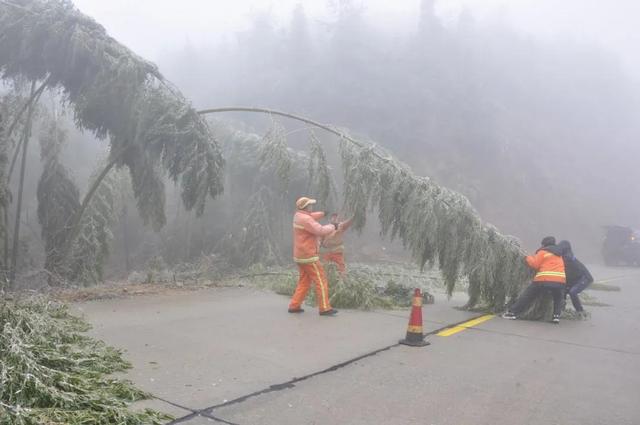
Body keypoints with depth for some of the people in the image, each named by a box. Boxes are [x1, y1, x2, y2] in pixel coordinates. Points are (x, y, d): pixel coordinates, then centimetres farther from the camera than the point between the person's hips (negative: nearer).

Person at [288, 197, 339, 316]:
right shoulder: (306, 220, -20)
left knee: (304, 281, 16)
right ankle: (325, 308, -5)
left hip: (300, 256, 9)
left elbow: (311, 216, 27)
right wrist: (333, 226, -8)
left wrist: (324, 213, 17)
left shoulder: (298, 215, 8)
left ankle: (294, 306, 17)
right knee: (321, 280, -5)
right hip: (308, 256, -9)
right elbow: (321, 231, -23)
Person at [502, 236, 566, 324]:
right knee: (558, 299, 30)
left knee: (527, 295, 6)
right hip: (560, 280, 4)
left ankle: (512, 312, 5)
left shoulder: (543, 252, 6)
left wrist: (529, 258, 18)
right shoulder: (559, 254, 24)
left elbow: (535, 264, 2)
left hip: (544, 279, -4)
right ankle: (556, 316, 11)